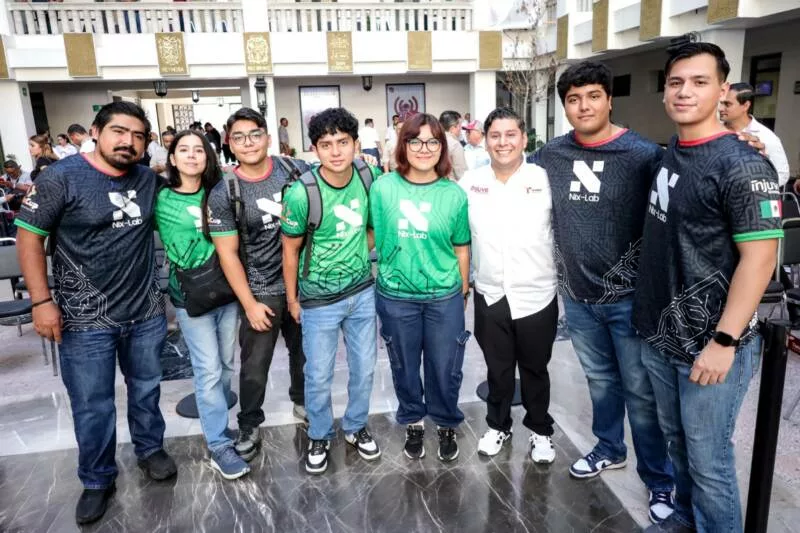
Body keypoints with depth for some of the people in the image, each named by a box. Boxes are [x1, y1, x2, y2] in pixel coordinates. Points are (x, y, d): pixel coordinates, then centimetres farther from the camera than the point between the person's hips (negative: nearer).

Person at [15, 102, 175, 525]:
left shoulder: (149, 178, 2)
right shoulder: (61, 177, -11)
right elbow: (29, 236, -9)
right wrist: (41, 301, -13)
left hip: (147, 311, 4)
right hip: (85, 320, -4)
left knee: (146, 388, 19)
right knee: (92, 406, 8)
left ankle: (150, 449, 42)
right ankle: (97, 479, 30)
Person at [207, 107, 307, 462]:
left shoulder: (297, 170, -6)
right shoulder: (223, 194, -12)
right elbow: (228, 254, -9)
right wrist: (249, 304, -10)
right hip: (261, 291, -2)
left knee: (304, 351, 21)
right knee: (255, 367, 9)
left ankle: (302, 401, 46)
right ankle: (249, 426, 31)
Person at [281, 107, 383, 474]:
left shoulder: (369, 177, -10)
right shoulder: (302, 194, -22)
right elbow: (291, 249, -8)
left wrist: (361, 259, 8)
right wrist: (292, 299, 0)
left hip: (363, 292, 4)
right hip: (319, 300, -3)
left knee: (364, 368, 17)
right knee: (318, 376, 11)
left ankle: (356, 427, 41)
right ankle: (319, 436, 37)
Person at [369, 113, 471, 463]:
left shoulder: (454, 194, -4)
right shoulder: (383, 187, -6)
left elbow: (461, 248, 3)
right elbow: (374, 236, 3)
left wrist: (463, 291, 8)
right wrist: (381, 275, 1)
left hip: (444, 297, 0)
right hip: (396, 296, 1)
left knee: (444, 368, 11)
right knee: (405, 367, 16)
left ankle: (446, 426, 37)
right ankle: (413, 424, 40)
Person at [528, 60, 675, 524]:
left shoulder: (644, 154, -12)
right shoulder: (551, 156, 1)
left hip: (630, 296, -4)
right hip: (577, 296, 4)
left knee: (641, 391, 7)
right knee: (600, 379, 21)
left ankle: (661, 481, 26)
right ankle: (610, 449, 42)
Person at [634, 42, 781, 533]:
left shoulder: (742, 165, -16)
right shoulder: (667, 154, 7)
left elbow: (759, 257, -19)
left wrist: (724, 341, -21)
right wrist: (651, 316, 13)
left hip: (709, 345, -7)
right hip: (660, 337, 7)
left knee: (708, 460, 8)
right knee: (677, 441, 23)